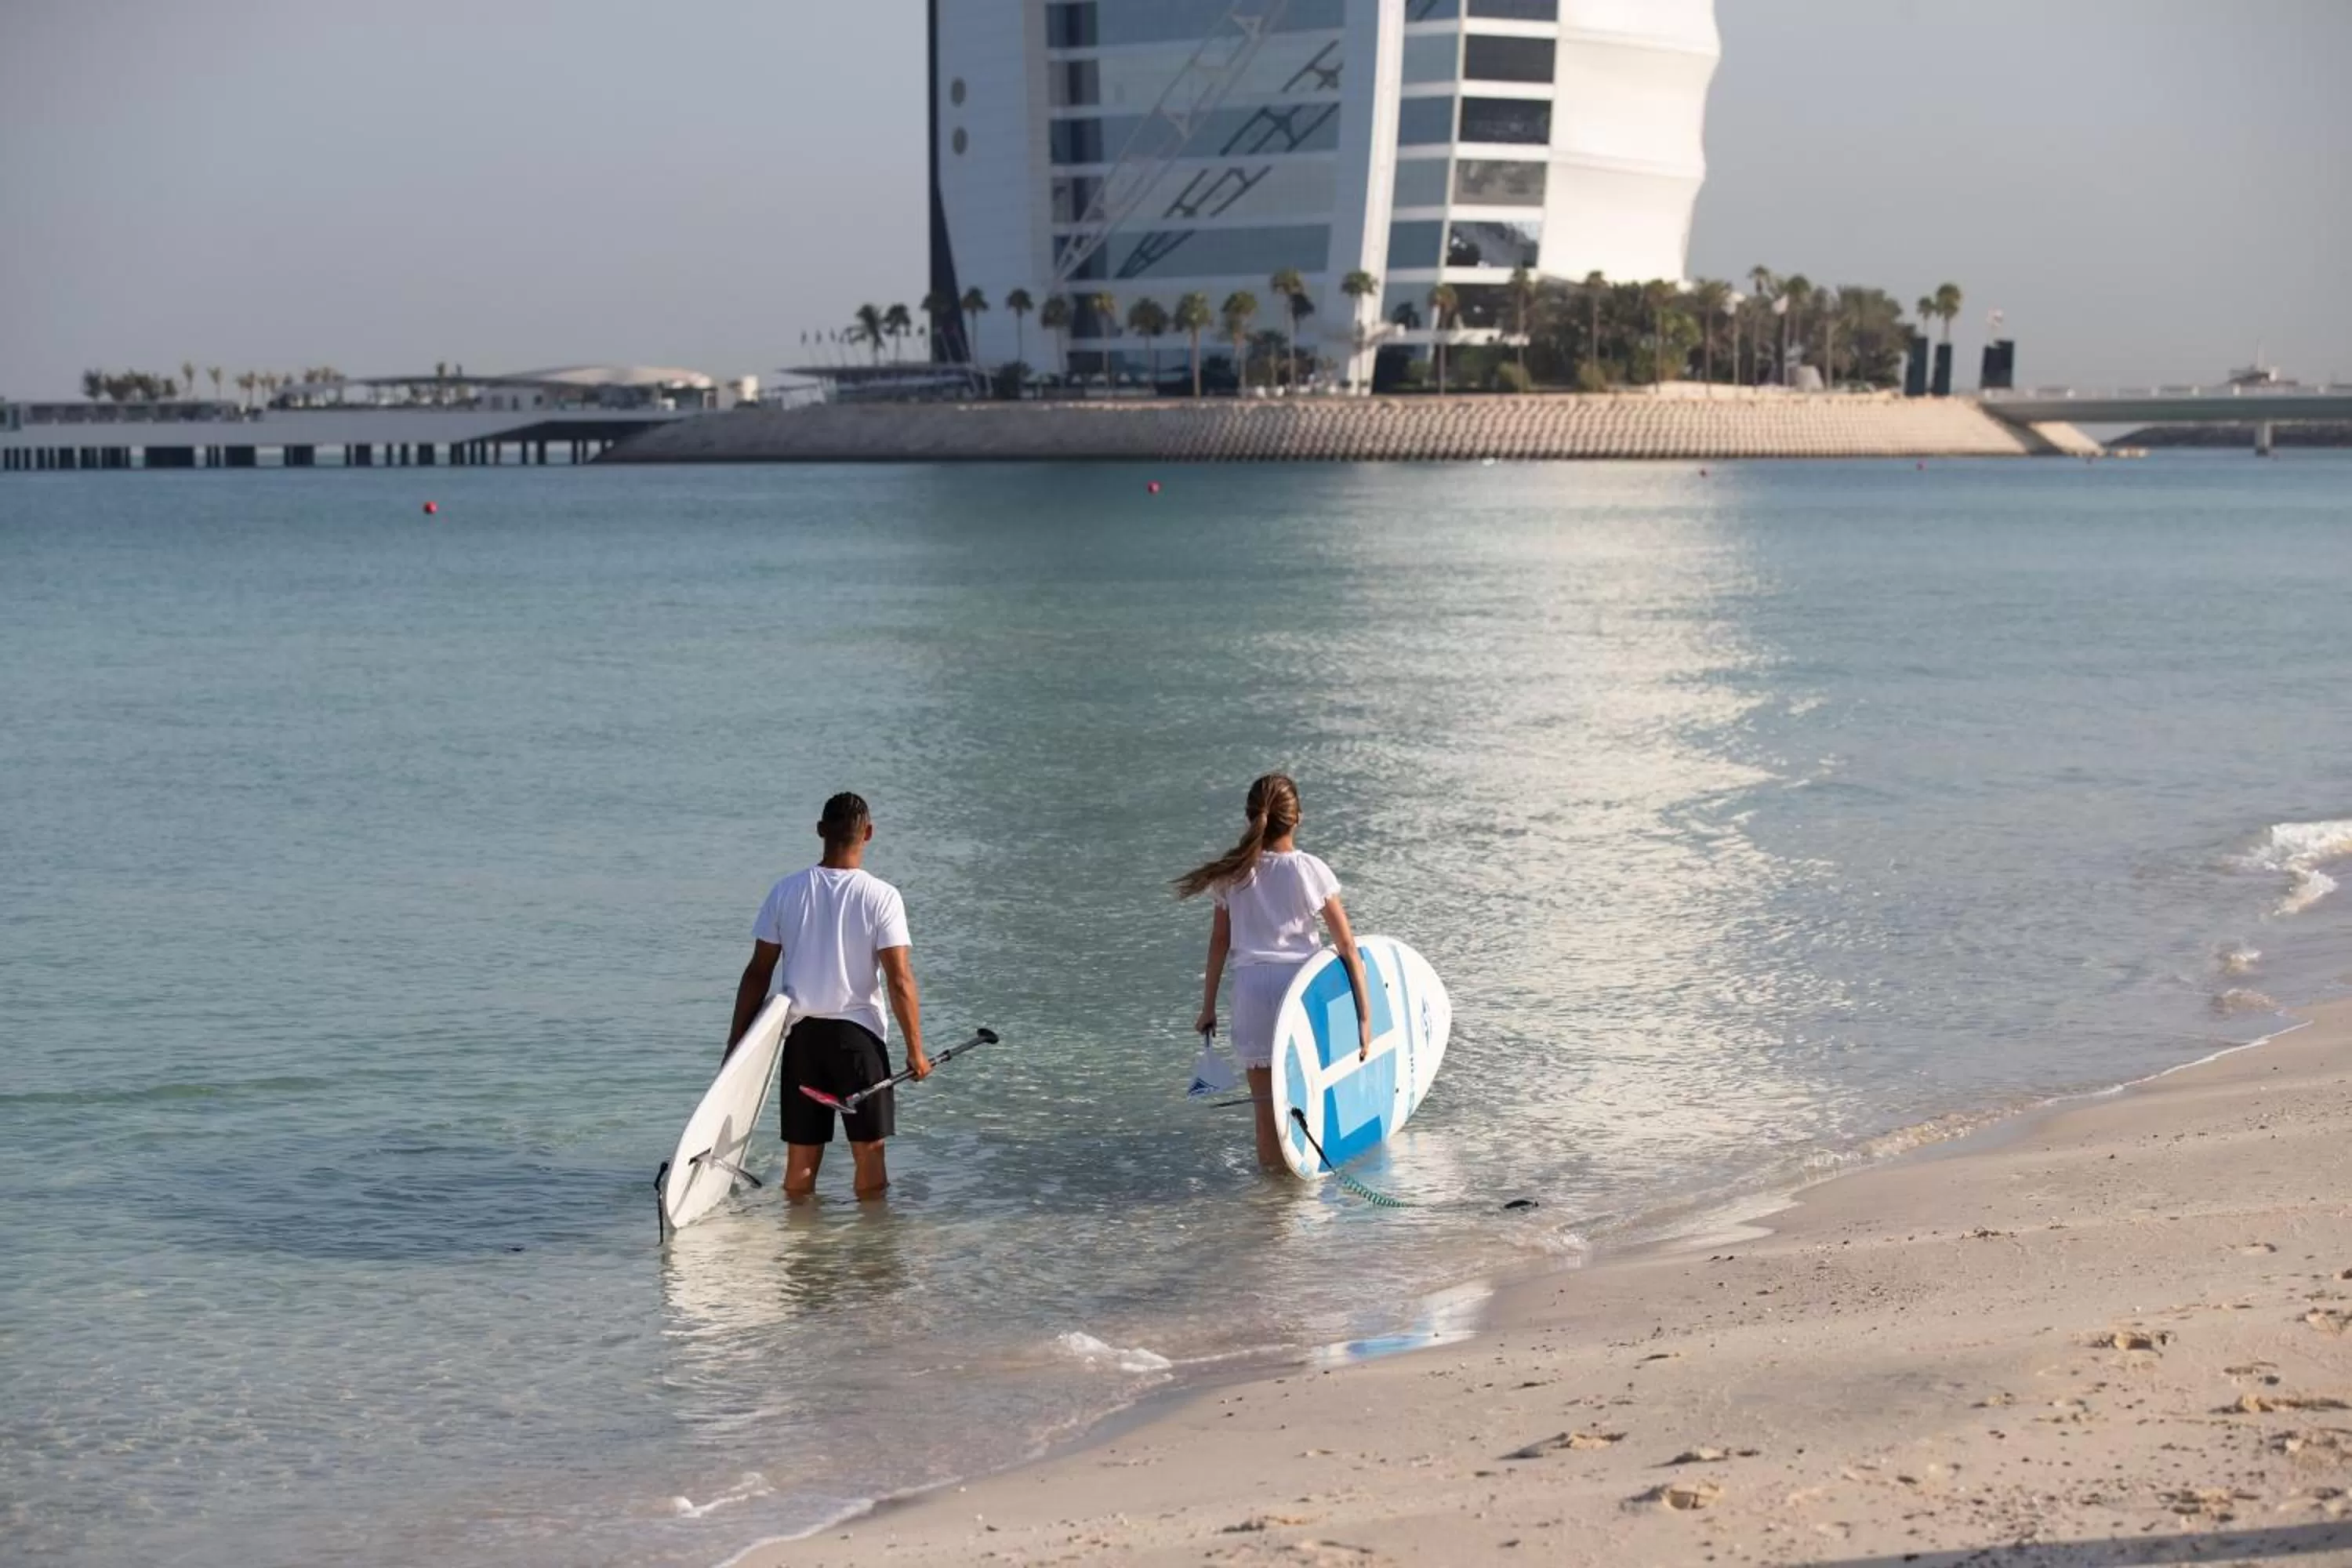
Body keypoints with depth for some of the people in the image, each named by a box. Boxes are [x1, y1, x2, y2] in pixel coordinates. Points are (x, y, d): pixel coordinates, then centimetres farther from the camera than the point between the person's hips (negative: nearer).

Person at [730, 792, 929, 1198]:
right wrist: (916, 1051, -4)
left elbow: (758, 973, 2)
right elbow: (900, 981, -12)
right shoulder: (881, 897, -9)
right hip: (858, 1032, -3)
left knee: (800, 1162, 9)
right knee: (869, 1154, 6)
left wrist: (737, 1042, 9)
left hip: (800, 1033, 3)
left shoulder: (786, 891, 0)